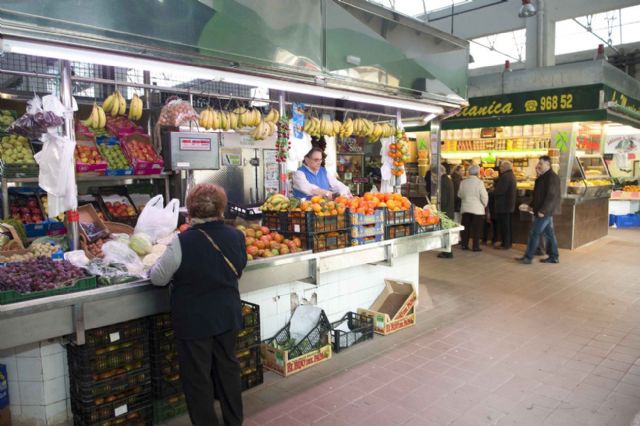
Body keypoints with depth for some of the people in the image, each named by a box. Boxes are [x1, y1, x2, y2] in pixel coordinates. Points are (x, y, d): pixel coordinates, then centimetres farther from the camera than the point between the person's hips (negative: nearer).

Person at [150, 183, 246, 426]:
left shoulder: (182, 242, -22)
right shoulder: (236, 237, -7)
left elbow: (158, 279, -9)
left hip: (194, 321, -5)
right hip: (228, 316, 5)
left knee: (197, 376, 11)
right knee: (228, 366, 21)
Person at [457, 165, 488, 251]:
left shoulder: (463, 182, -1)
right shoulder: (479, 182, -13)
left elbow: (459, 194, 8)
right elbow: (484, 196, -11)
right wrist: (485, 204, 6)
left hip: (465, 208, 4)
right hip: (477, 209, -4)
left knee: (466, 228, 11)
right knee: (476, 229, 3)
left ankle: (464, 244, 15)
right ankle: (476, 246, 6)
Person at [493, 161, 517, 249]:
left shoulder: (505, 176, -20)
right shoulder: (512, 176, 14)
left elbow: (499, 191, -25)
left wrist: (493, 190, -4)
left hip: (503, 205, -10)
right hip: (510, 205, 10)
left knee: (503, 225, -4)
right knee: (507, 225, 16)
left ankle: (505, 244, 0)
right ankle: (508, 243, 23)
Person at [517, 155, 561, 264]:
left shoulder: (552, 177, -17)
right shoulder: (543, 177, 15)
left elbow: (551, 196, -22)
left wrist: (542, 211, -23)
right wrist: (532, 205, 13)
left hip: (545, 211, -10)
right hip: (546, 211, 10)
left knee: (534, 233, -6)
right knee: (549, 234, 14)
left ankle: (528, 257, 0)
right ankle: (554, 257, 21)